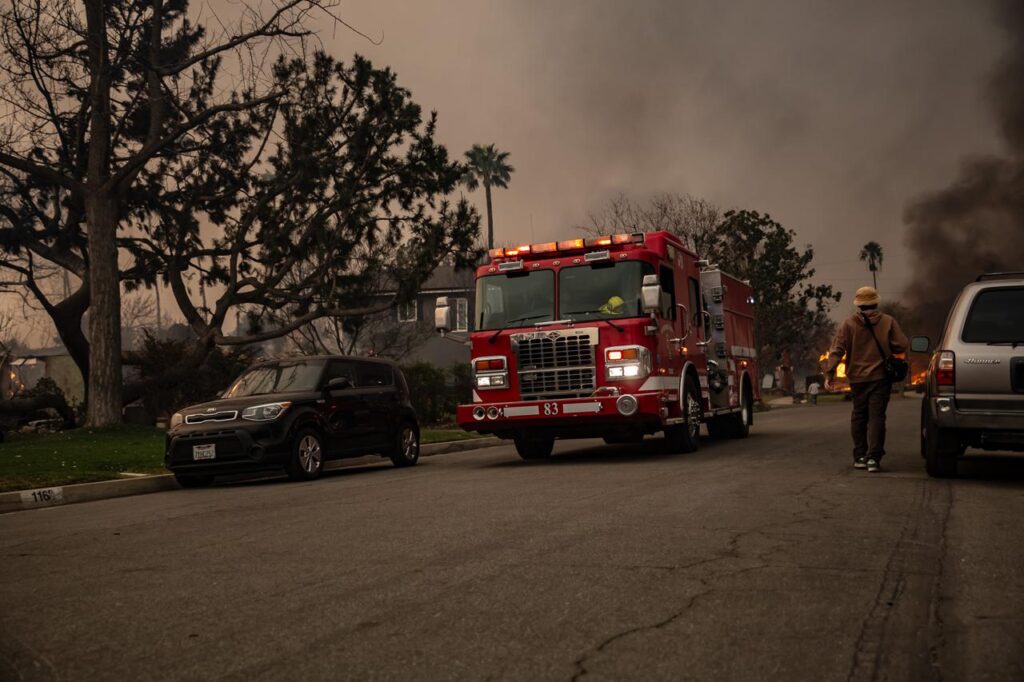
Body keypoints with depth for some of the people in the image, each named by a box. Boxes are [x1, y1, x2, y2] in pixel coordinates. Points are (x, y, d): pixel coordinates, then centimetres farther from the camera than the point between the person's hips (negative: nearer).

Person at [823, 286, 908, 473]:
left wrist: (829, 374, -7)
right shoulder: (888, 321, -1)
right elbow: (902, 345, -5)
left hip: (857, 378, 1)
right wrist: (886, 348, 15)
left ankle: (860, 456, 16)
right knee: (876, 416, -1)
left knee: (858, 416, 13)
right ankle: (873, 458, -10)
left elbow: (837, 350, -7)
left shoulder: (848, 323, -1)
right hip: (880, 377, -1)